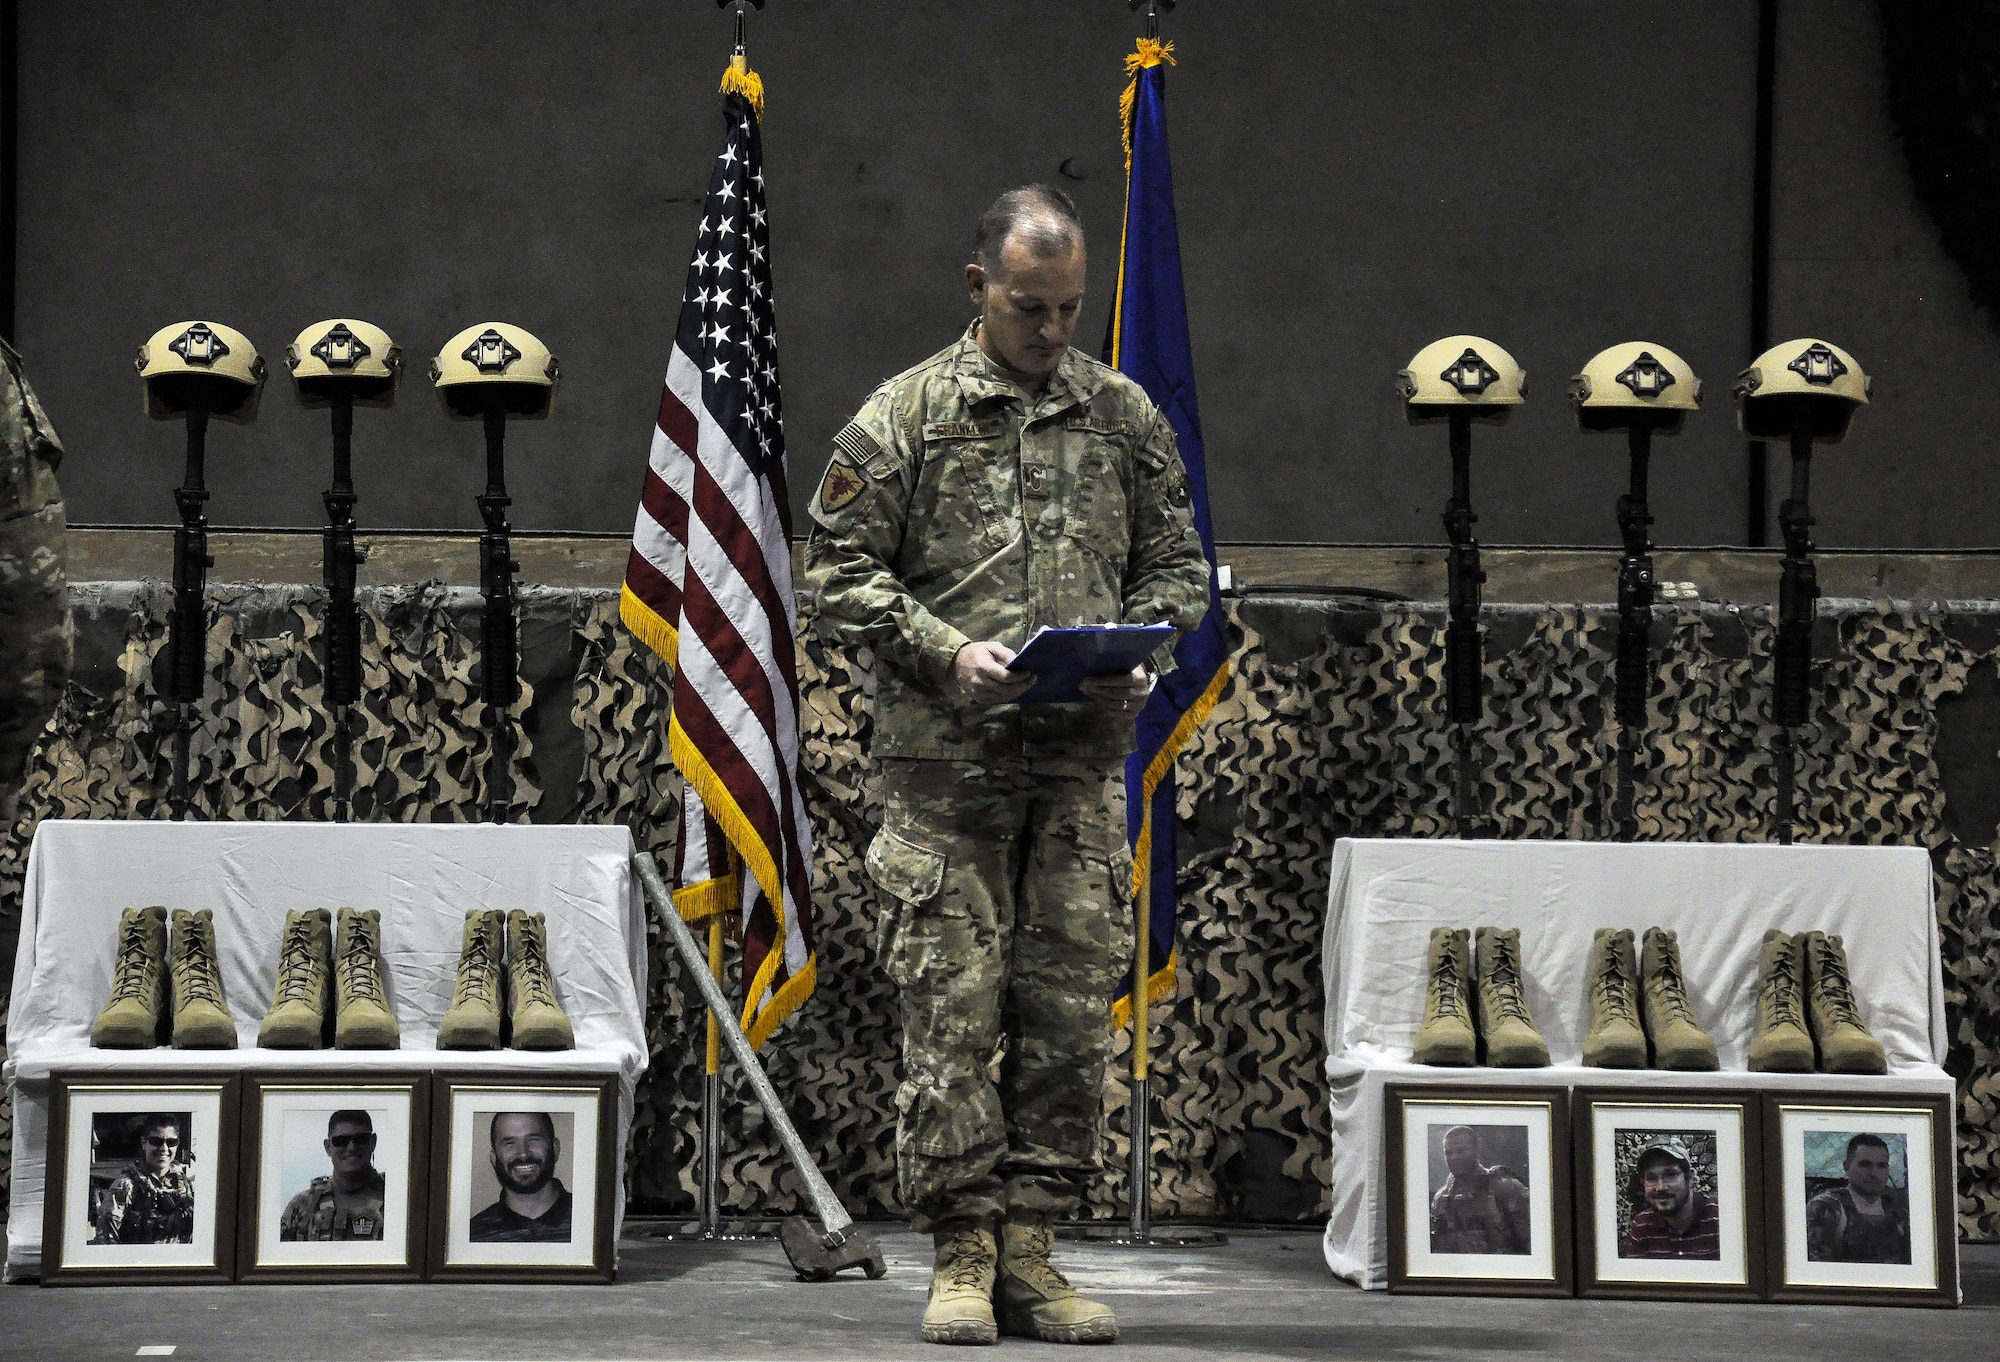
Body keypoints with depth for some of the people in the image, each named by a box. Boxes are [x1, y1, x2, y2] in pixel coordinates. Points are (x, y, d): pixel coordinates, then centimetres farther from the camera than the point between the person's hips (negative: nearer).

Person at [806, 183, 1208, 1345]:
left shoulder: (1127, 417, 11)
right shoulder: (904, 416, 1)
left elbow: (1176, 565, 15)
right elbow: (843, 573, 0)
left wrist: (1143, 660, -4)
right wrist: (948, 651, -14)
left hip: (1085, 762, 3)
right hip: (948, 763, -3)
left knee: (1070, 1009, 3)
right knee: (952, 1007, -2)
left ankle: (1031, 1250, 12)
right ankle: (963, 1257, 7)